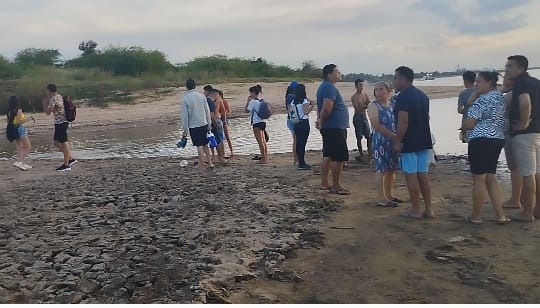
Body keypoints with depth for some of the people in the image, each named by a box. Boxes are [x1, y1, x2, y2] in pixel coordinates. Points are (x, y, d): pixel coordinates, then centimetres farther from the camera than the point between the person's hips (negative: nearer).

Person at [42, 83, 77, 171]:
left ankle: (66, 165, 2)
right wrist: (47, 103, 17)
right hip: (63, 122, 10)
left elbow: (48, 112, -12)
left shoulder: (53, 99, -14)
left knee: (64, 143, -4)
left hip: (60, 123, -10)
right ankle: (71, 159, 17)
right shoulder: (60, 97, 15)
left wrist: (44, 103, 2)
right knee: (57, 142, 16)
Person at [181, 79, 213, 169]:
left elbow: (184, 115, -8)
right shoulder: (201, 96, 0)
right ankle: (210, 163, 15)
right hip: (204, 124, 3)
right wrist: (209, 123, 13)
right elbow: (207, 110, 5)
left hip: (193, 126, -3)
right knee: (205, 145, 14)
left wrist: (185, 129, -2)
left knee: (199, 146, 3)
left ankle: (202, 165, 10)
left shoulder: (185, 98, -10)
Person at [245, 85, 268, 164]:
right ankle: (265, 157, 17)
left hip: (257, 123, -9)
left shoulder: (253, 102, -13)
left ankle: (264, 159, -2)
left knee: (260, 142, -5)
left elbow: (247, 110, -6)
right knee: (263, 141, 12)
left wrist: (248, 101, -2)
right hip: (262, 122, 9)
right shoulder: (261, 101, 11)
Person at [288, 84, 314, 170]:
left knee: (298, 143, 9)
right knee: (303, 143, -6)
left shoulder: (293, 101, 9)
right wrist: (311, 105, -3)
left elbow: (289, 110, 8)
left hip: (296, 124, 7)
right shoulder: (305, 100, -9)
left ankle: (301, 162, 17)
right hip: (304, 123, -7)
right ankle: (302, 163, -6)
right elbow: (306, 111, -18)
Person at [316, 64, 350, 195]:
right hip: (335, 128, -11)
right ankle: (336, 186, -4)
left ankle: (324, 183, 20)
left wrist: (320, 120, 6)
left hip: (328, 128, 11)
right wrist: (321, 121, -11)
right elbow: (327, 108, -26)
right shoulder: (330, 87, -16)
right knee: (340, 157, -7)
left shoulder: (324, 86, 18)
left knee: (328, 156, 14)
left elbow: (320, 107, 20)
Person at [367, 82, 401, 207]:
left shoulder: (393, 105, 13)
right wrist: (392, 135, -19)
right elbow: (376, 125, -16)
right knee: (381, 169, -5)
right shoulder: (373, 106, -5)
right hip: (380, 140, -6)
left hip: (393, 140, 6)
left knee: (392, 169, 11)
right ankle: (382, 199, -1)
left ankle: (389, 195, 24)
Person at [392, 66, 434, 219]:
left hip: (409, 143, -8)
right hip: (424, 141, 8)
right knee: (423, 175, 11)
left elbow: (403, 122, -22)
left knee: (411, 176, 0)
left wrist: (397, 141, -16)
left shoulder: (403, 97, -14)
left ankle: (415, 210, 7)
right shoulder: (423, 95, 14)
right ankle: (428, 209, 13)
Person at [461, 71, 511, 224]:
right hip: (497, 140, 10)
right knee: (491, 177, 14)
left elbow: (468, 124, -15)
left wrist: (463, 126, 6)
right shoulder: (500, 97, 16)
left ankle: (476, 216, 8)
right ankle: (501, 215, 13)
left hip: (481, 141, -10)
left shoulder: (484, 99, -14)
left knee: (479, 178, -1)